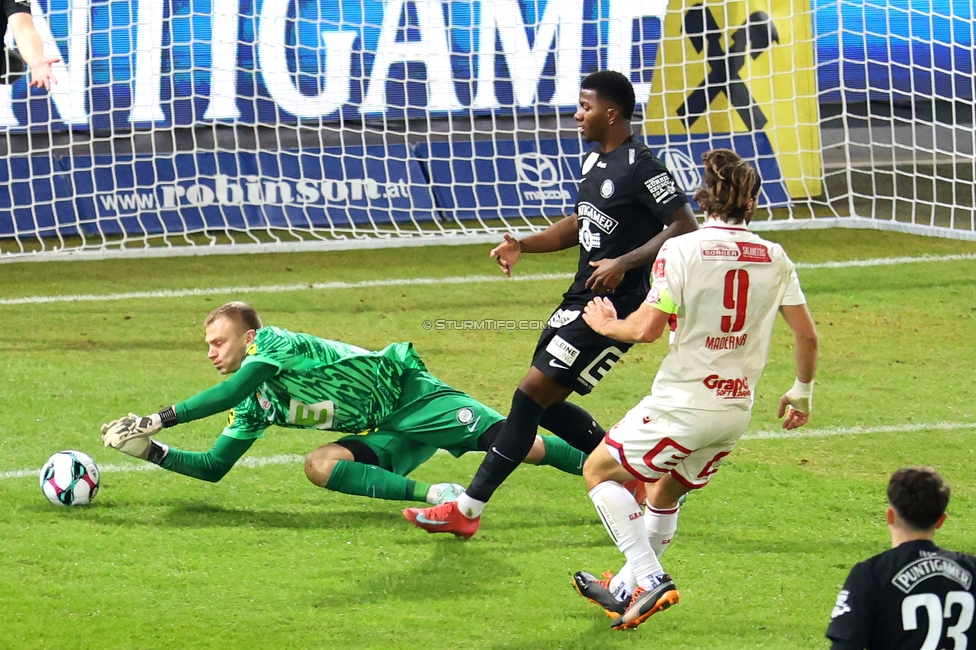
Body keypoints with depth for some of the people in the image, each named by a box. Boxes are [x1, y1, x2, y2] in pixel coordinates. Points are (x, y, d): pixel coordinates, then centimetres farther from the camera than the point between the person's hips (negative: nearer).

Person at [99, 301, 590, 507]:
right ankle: (434, 495, -28)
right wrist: (152, 451, 3)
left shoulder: (276, 345, -16)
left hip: (411, 393, -7)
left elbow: (231, 390, -31)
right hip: (388, 436, 7)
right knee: (320, 466, -20)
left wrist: (160, 420, -29)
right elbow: (215, 466, 15)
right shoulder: (255, 407, 10)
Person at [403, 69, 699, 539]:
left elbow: (685, 227, -19)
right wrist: (523, 245, 11)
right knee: (545, 402, 13)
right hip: (580, 301, 10)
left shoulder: (641, 168, -16)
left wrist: (625, 262, -26)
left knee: (532, 392, -12)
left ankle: (467, 509, -11)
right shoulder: (595, 162, 13)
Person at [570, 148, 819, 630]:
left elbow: (648, 328, -17)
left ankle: (649, 578, -3)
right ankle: (627, 590, 37)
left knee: (599, 471, 11)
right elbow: (807, 335, 6)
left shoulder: (683, 249, -12)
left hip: (684, 404, -6)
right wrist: (801, 393, 23)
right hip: (737, 410, 6)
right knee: (665, 492, 27)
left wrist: (606, 323, 4)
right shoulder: (774, 258, 2)